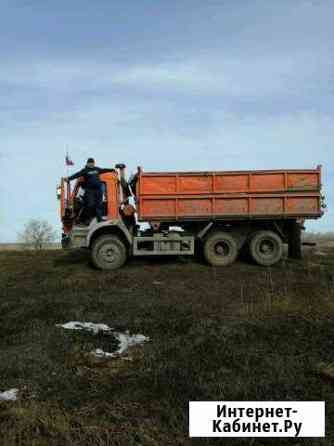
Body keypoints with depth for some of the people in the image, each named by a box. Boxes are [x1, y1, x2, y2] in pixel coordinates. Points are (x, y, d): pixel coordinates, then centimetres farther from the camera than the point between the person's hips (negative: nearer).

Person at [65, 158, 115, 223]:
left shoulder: (97, 169, 14)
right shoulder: (85, 170, -1)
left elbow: (104, 170, 30)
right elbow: (77, 175, -11)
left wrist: (112, 170, 40)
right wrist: (69, 178, -25)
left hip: (99, 189, 5)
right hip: (90, 190, -5)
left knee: (99, 204, 5)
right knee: (91, 205, -6)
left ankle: (99, 218, 11)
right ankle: (91, 218, 4)